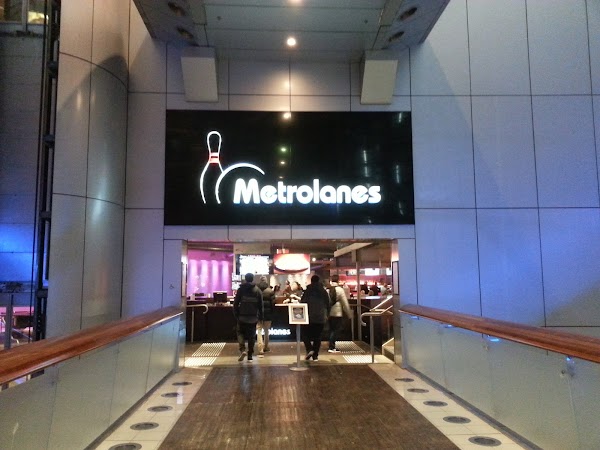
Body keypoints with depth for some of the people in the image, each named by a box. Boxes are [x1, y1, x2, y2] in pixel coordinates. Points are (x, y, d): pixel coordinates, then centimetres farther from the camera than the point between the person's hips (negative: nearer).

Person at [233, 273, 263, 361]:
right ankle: (250, 355, 9)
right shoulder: (257, 291, 0)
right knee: (251, 336, 9)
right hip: (253, 318, 1)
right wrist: (260, 317, 8)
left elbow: (235, 303, -4)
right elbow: (260, 305, 1)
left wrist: (236, 315, 6)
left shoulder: (241, 290, -4)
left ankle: (243, 349, -11)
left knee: (241, 334, 12)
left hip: (242, 317, -1)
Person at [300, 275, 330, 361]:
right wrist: (326, 314, 23)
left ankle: (309, 349, -12)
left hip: (309, 317, -3)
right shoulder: (324, 292, 4)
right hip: (321, 317, 3)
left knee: (305, 334, 9)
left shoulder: (307, 291, -6)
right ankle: (315, 355, 6)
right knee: (317, 336, 8)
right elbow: (327, 304, 10)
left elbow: (302, 303, -6)